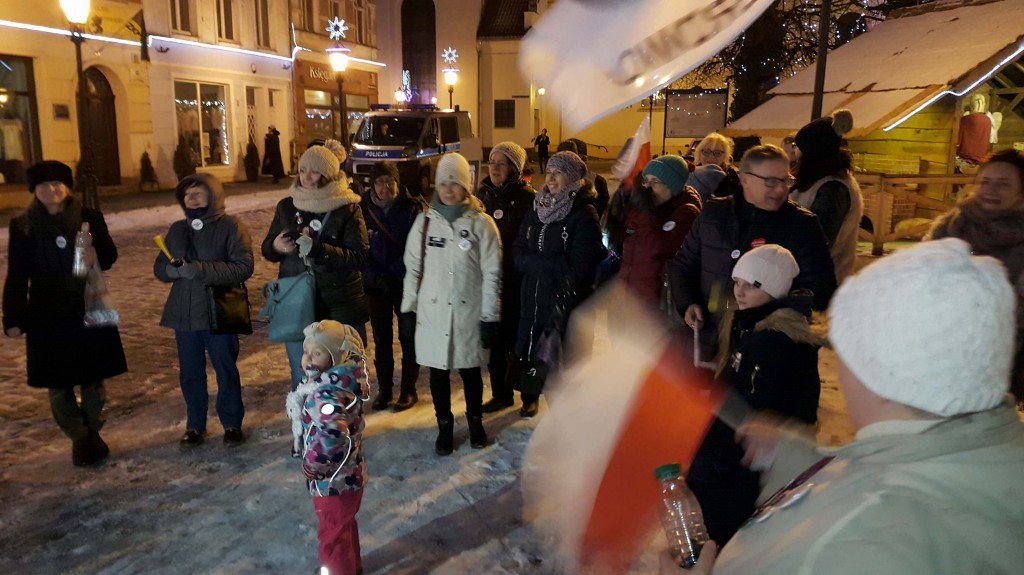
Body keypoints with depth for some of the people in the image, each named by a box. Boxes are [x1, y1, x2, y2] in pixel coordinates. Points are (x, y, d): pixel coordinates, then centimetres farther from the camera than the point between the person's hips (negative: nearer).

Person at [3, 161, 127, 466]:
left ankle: (92, 432, 30)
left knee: (93, 379, 10)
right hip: (47, 317, 0)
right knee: (58, 384, 5)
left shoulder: (90, 218, -1)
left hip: (90, 311, 0)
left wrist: (97, 256, -19)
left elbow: (110, 255, 5)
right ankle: (79, 438, 22)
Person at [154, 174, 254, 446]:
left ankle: (232, 424, 23)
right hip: (183, 314, 5)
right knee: (190, 373, 13)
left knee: (226, 370, 7)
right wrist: (173, 269, -14)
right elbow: (159, 267, 11)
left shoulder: (231, 227, -7)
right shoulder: (177, 229, 11)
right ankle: (195, 425, 29)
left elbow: (243, 267, -17)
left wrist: (201, 270, -26)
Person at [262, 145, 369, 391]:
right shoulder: (287, 207, 6)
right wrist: (276, 246, -10)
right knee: (302, 378, 8)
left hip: (339, 307, -2)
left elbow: (359, 256, -12)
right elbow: (267, 248, 14)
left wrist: (318, 249, -25)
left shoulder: (347, 209, -4)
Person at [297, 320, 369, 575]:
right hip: (349, 474, 10)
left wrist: (313, 464, -29)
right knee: (345, 526, 31)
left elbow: (333, 435, -46)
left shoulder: (325, 394, -32)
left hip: (333, 481, -10)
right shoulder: (340, 382, -4)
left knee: (332, 535, 14)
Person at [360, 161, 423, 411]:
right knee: (381, 339, 11)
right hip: (376, 286, 2)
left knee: (409, 338, 6)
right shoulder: (364, 210, -2)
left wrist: (393, 274, -19)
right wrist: (376, 278, -15)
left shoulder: (412, 208, -8)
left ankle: (409, 389, 20)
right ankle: (384, 388, 25)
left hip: (407, 284, -2)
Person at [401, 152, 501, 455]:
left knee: (470, 370, 12)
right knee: (438, 370, 11)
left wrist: (490, 316, -7)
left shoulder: (481, 223, -5)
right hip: (432, 312, 2)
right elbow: (413, 268, 6)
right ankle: (444, 425, 29)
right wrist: (408, 308, 4)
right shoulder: (425, 221, 1)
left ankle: (475, 420, 34)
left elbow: (492, 273, -5)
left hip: (468, 312, -2)